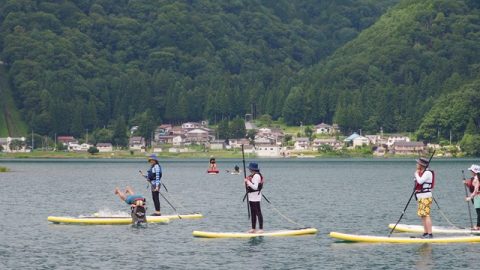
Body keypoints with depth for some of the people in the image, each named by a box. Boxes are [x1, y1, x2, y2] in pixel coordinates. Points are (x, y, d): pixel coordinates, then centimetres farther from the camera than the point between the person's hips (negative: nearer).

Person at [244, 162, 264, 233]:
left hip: (256, 197, -10)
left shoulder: (256, 176, -17)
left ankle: (261, 229, -5)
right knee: (253, 213, 13)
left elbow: (255, 187, -23)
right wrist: (246, 182, 5)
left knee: (258, 212, -7)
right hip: (251, 197, 10)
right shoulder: (252, 175, 14)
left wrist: (248, 182, -20)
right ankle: (253, 228, 19)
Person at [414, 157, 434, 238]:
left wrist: (416, 174, -7)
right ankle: (425, 233, 14)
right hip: (421, 198, 10)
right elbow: (418, 182, 21)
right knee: (422, 215, 11)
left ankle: (430, 234, -17)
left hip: (426, 197, -10)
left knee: (426, 215, -14)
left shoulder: (427, 173, -12)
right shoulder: (421, 173, 18)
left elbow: (420, 181, -23)